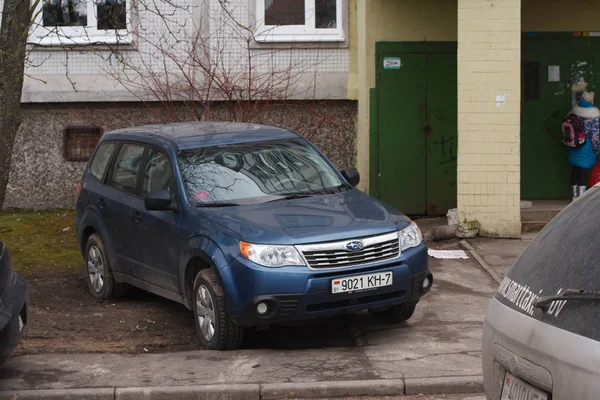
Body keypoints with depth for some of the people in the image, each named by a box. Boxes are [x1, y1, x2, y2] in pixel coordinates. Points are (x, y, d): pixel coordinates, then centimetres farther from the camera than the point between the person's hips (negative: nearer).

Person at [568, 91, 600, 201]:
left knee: (574, 171, 14)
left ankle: (575, 196, 23)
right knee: (584, 172, 2)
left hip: (574, 149, 5)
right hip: (587, 149, -5)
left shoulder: (574, 114, -3)